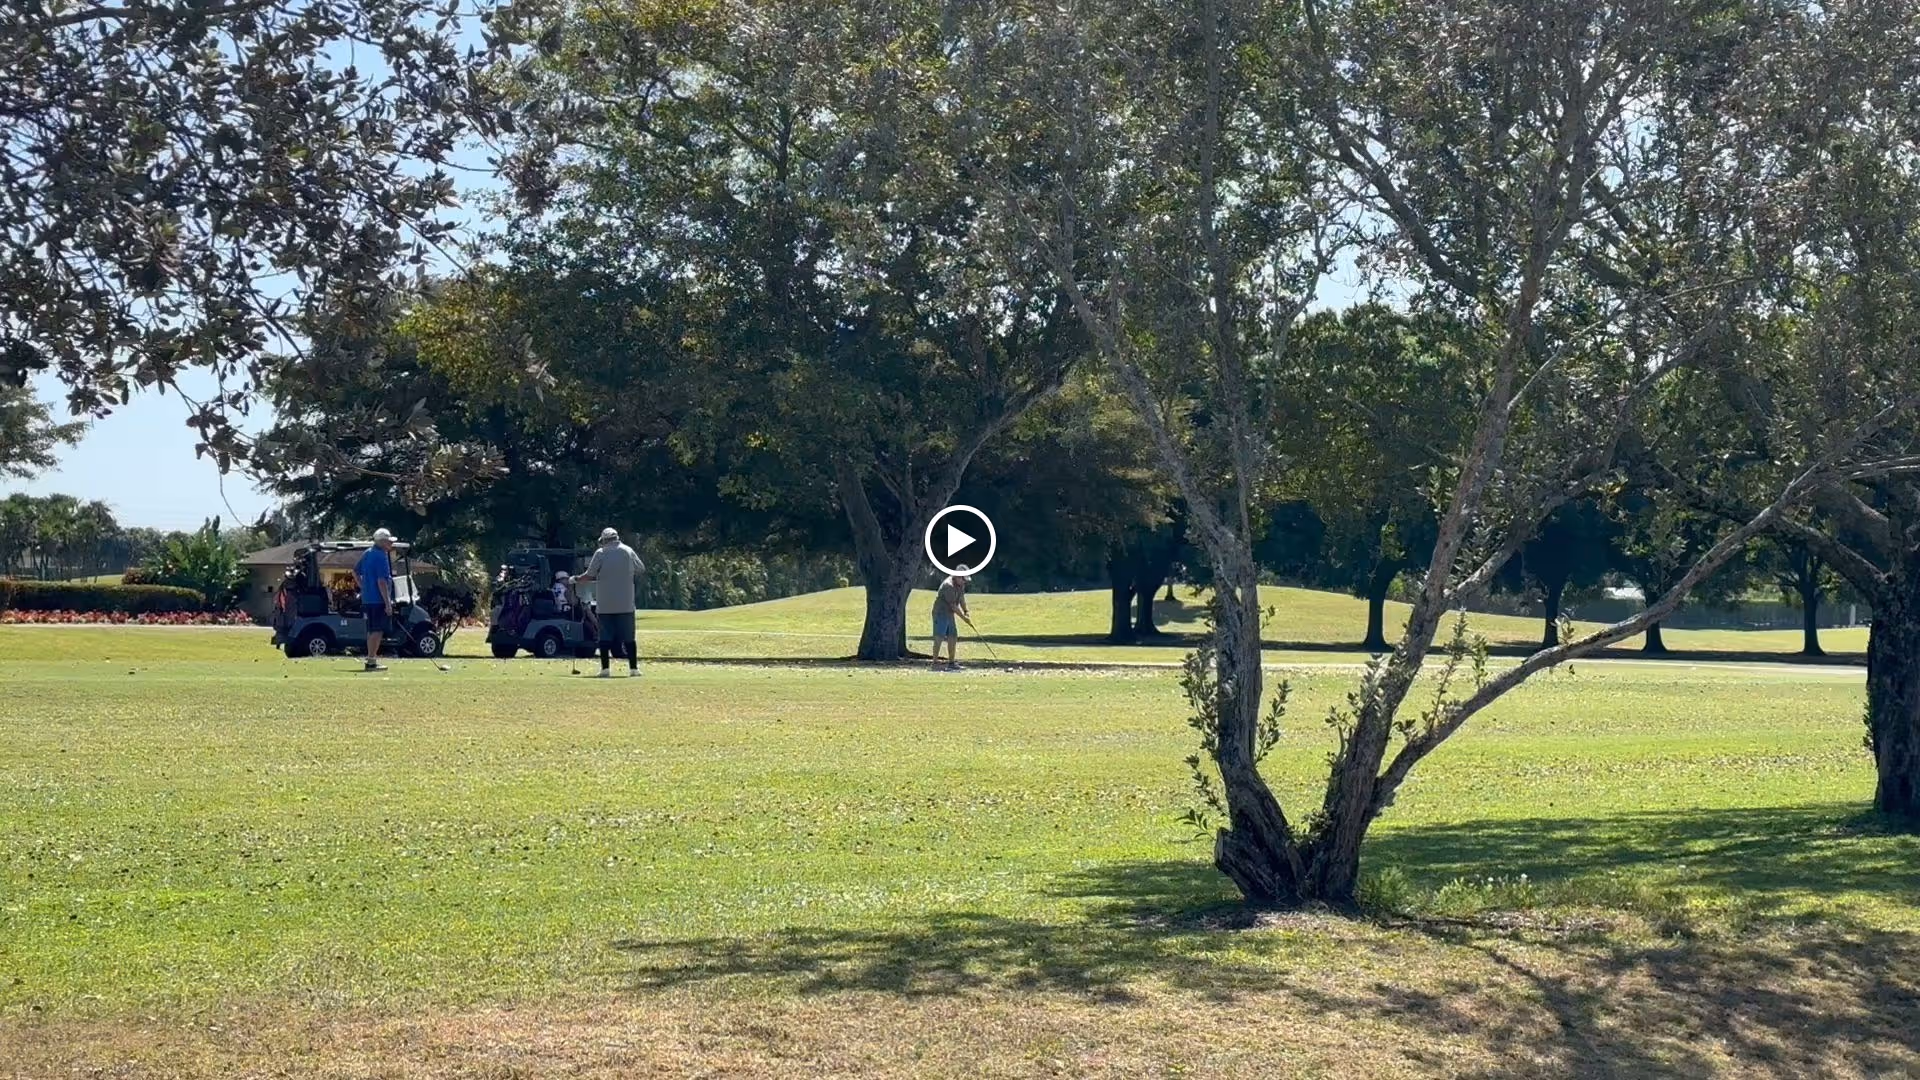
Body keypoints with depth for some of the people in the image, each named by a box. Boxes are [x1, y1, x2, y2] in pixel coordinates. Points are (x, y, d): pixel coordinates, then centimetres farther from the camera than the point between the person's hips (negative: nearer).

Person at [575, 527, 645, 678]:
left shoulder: (600, 553, -5)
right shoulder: (628, 551, 2)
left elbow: (590, 575, -7)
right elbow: (641, 570, 7)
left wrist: (576, 579, 10)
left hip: (605, 604, -2)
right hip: (625, 603, 2)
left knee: (605, 637, 4)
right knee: (629, 637, 5)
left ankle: (605, 669, -1)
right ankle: (634, 668, 1)